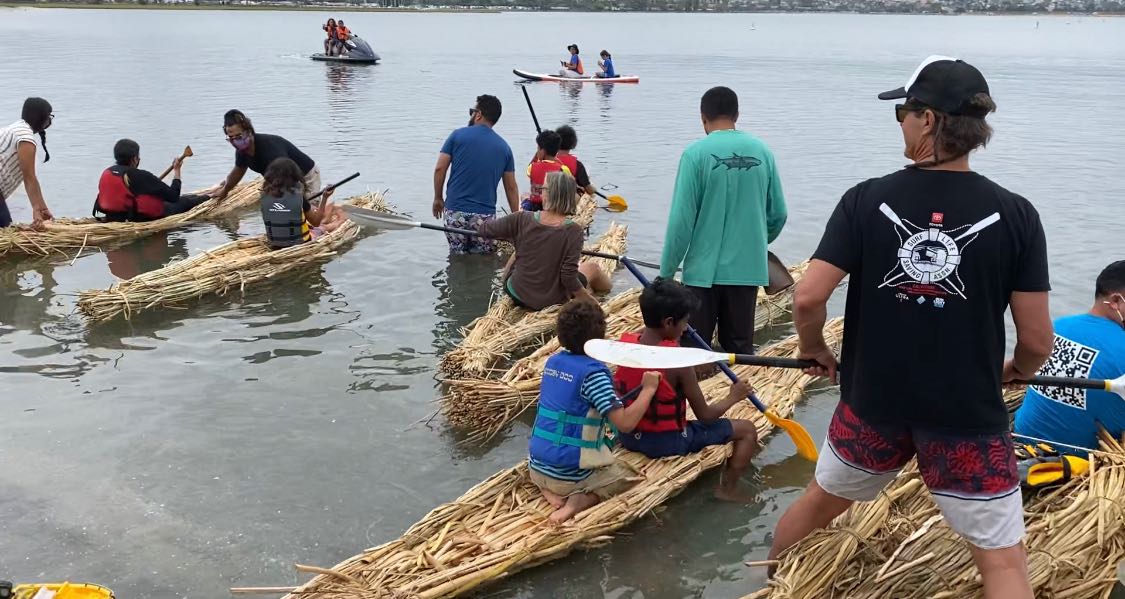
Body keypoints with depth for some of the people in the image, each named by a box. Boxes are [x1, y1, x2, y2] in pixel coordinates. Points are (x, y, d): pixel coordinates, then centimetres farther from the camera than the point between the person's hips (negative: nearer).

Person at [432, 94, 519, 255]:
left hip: (455, 211, -1)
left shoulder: (458, 135, 1)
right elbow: (511, 187, 9)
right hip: (485, 215, 1)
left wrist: (438, 198, 10)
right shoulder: (504, 147, 8)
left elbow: (439, 169, -3)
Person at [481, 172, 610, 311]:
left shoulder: (522, 219, -16)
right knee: (592, 267, 24)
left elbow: (484, 229, -2)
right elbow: (568, 277, -22)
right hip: (552, 302, -2)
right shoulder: (573, 230, -21)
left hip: (516, 295, 2)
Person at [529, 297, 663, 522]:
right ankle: (578, 500, -6)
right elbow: (625, 423, -23)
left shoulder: (552, 361, 3)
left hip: (536, 467, 6)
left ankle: (548, 489, 8)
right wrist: (648, 389, -12)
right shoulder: (594, 372, -18)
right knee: (625, 477, 20)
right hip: (568, 474, -6)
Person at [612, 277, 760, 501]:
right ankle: (727, 490, 7)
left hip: (628, 436, 7)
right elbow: (705, 416, -14)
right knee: (748, 430, 4)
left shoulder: (625, 343, -9)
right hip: (668, 443, -6)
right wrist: (733, 397, 2)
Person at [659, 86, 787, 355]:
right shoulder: (762, 151, 2)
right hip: (748, 268, 3)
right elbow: (778, 214, 6)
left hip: (704, 269, -3)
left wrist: (666, 271, -4)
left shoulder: (696, 153, -10)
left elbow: (681, 219, -12)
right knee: (740, 348, 12)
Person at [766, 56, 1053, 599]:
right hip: (969, 415, -2)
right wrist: (1014, 372, 14)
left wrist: (815, 350, 6)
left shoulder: (866, 200, -11)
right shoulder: (1015, 215, -10)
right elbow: (1037, 341, -9)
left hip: (873, 402, 2)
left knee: (818, 502, 26)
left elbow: (808, 298, -15)